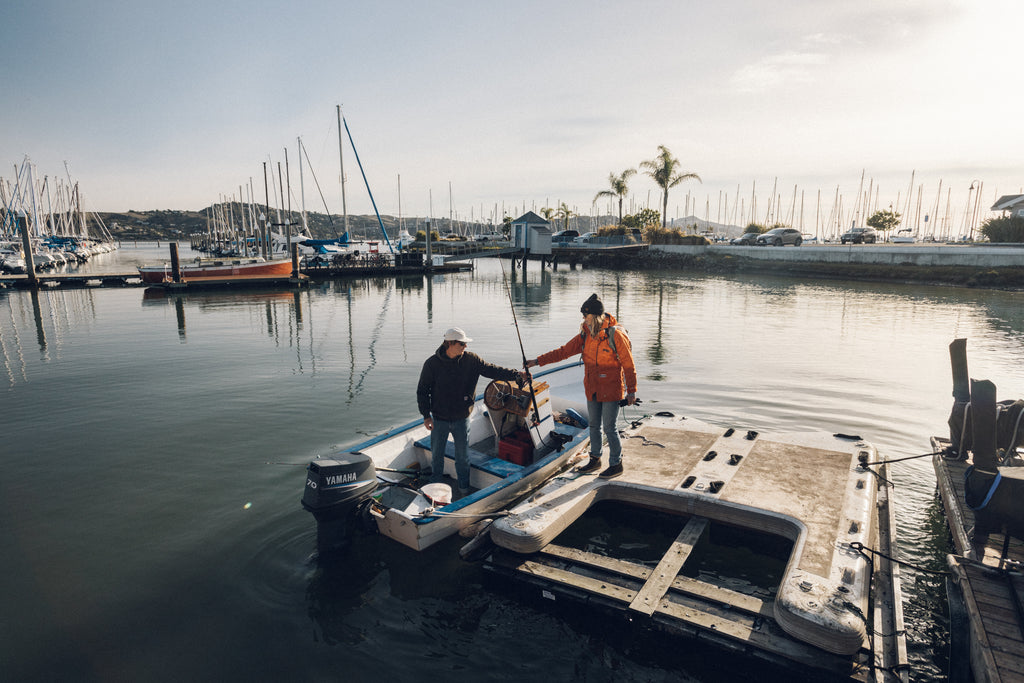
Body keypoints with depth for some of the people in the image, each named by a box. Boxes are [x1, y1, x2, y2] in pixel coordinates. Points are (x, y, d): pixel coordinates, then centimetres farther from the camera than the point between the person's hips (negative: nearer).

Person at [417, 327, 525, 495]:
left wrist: (516, 374, -18)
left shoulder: (471, 360, -6)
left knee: (463, 455, 11)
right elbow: (422, 391, -3)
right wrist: (426, 415, -7)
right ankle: (435, 485, 37)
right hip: (439, 419, -1)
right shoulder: (432, 364, -11)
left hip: (461, 418, 1)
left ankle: (464, 488, 31)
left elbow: (492, 370, -5)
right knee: (436, 454, 14)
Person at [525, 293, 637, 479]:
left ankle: (616, 465, 16)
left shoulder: (615, 334, -14)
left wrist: (631, 391, -9)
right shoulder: (585, 335, 3)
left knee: (609, 428, -1)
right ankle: (595, 460, 32)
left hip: (611, 391, -6)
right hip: (592, 390, 6)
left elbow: (628, 365, -10)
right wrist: (538, 361, -2)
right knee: (594, 426, 16)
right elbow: (564, 351, 4)